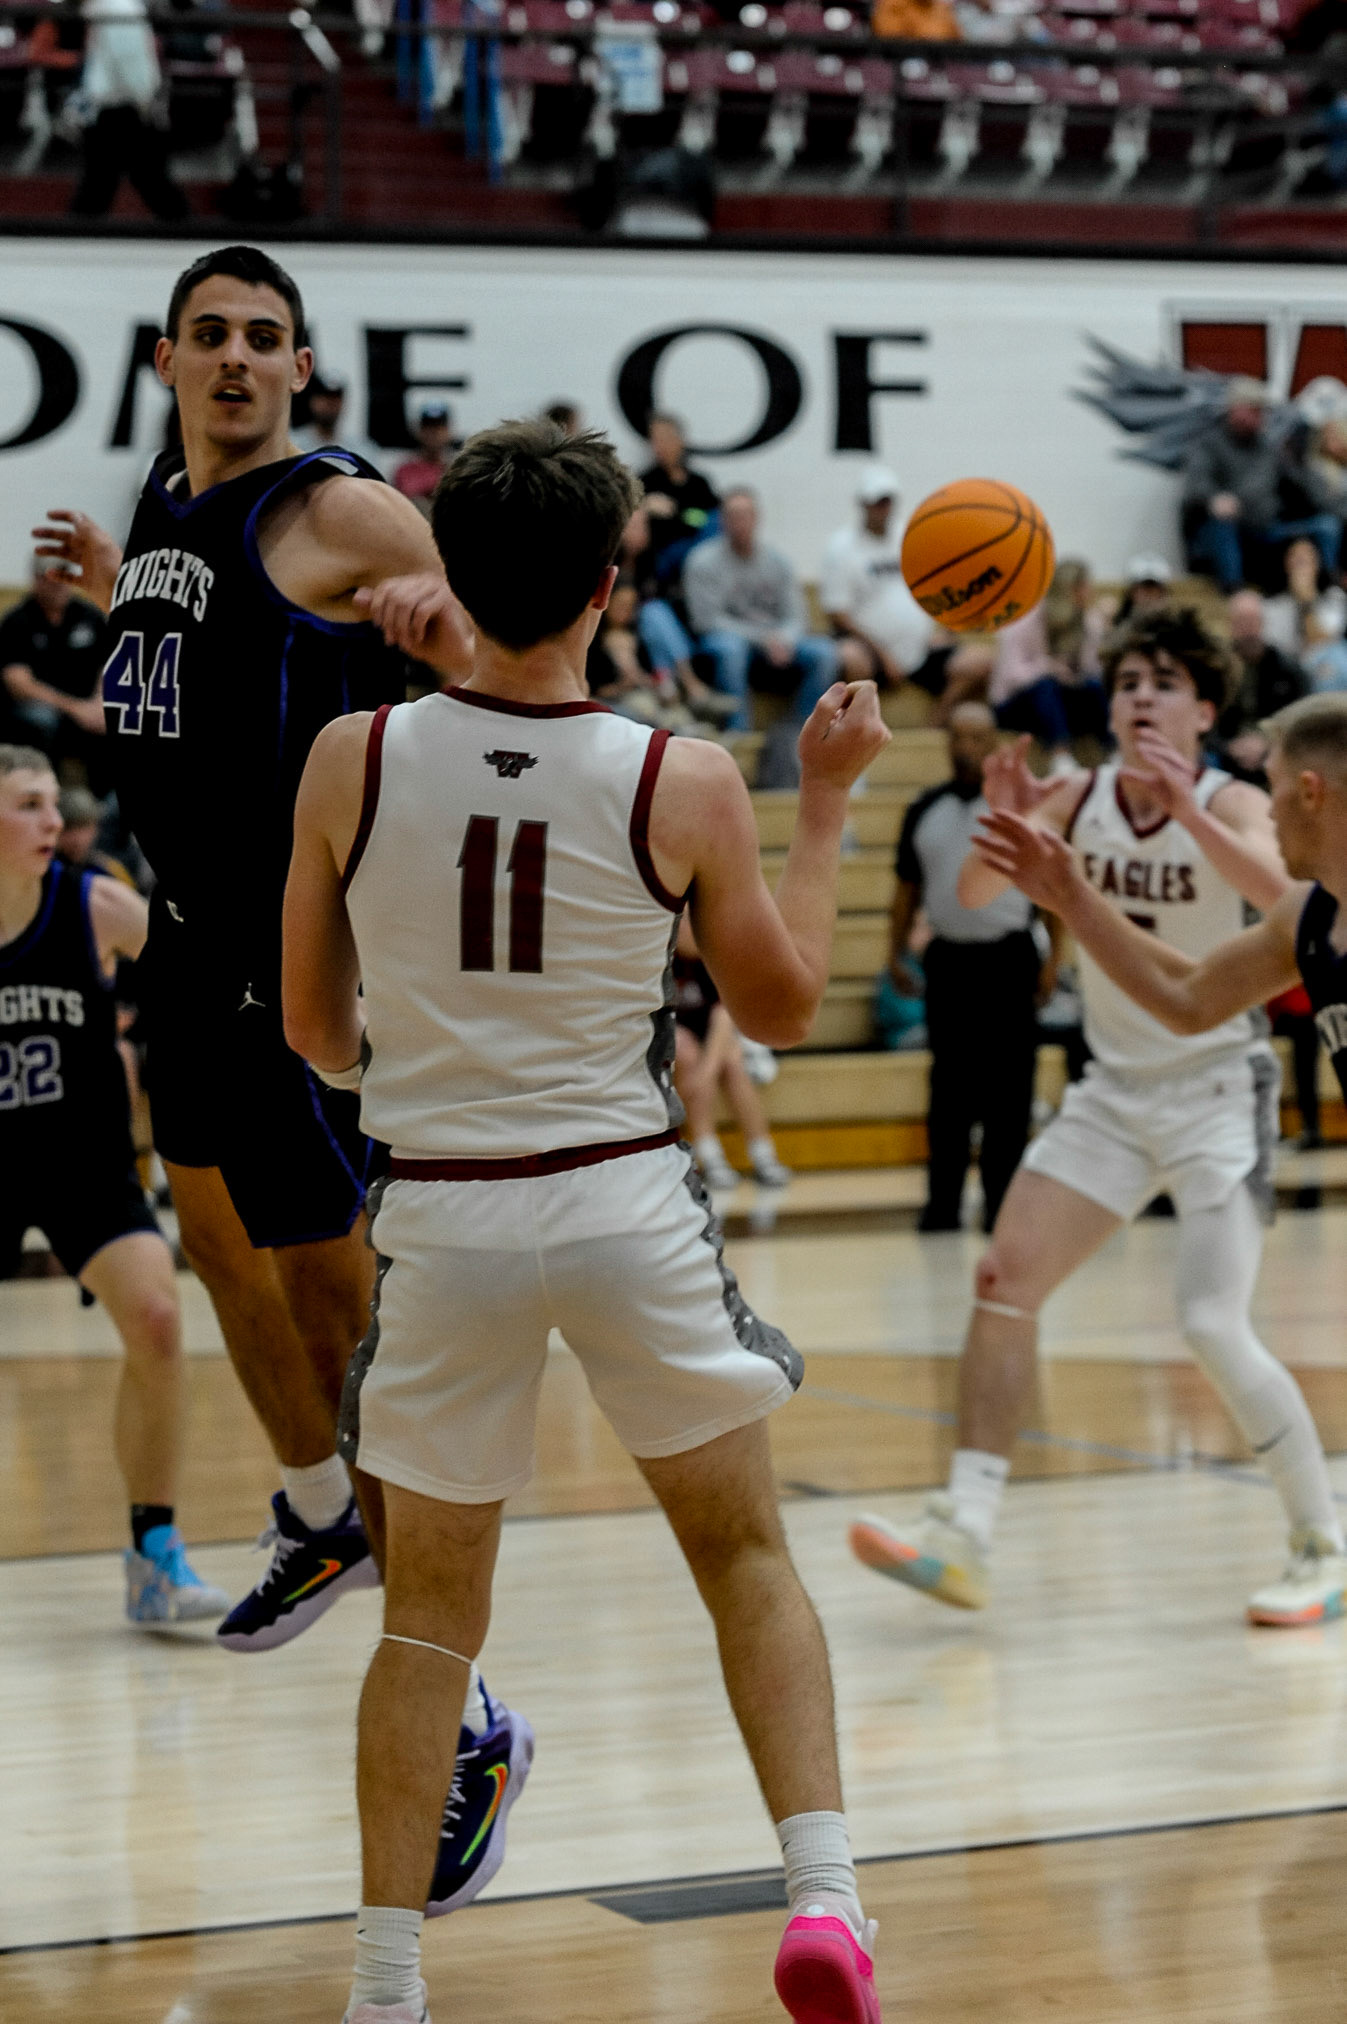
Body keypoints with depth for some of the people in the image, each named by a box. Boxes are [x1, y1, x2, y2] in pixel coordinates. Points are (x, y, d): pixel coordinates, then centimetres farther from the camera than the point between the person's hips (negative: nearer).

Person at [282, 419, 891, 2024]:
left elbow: (313, 1025, 4)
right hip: (627, 1201, -1)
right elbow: (782, 1006, 7)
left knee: (430, 1609, 14)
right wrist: (826, 801, 16)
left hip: (439, 1215, 1)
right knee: (748, 1556, 17)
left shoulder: (352, 761, -6)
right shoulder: (683, 783, -7)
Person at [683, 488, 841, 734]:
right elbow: (708, 619, -11)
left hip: (774, 642, 4)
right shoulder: (704, 561, -4)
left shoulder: (775, 561, 10)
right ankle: (736, 729, -36)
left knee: (823, 653, -20)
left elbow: (795, 617, 7)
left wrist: (783, 640, -18)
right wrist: (762, 638, -18)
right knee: (730, 648, -40)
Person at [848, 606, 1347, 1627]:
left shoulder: (1232, 804, -14)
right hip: (1115, 1090, 5)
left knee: (1213, 1325, -15)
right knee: (1006, 1283, -5)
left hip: (1218, 1090, -5)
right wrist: (1003, 823, -33)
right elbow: (977, 892, -12)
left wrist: (1186, 810, -48)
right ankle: (962, 1537, -1)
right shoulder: (1080, 800, -2)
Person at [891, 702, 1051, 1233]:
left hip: (1008, 958, -3)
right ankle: (942, 1204, 10)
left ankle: (1003, 1202, 4)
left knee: (1008, 1090, -2)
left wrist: (1053, 959, -6)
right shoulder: (924, 811, 10)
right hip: (948, 959, 3)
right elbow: (908, 887, 15)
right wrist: (896, 954, 7)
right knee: (949, 1089, 6)